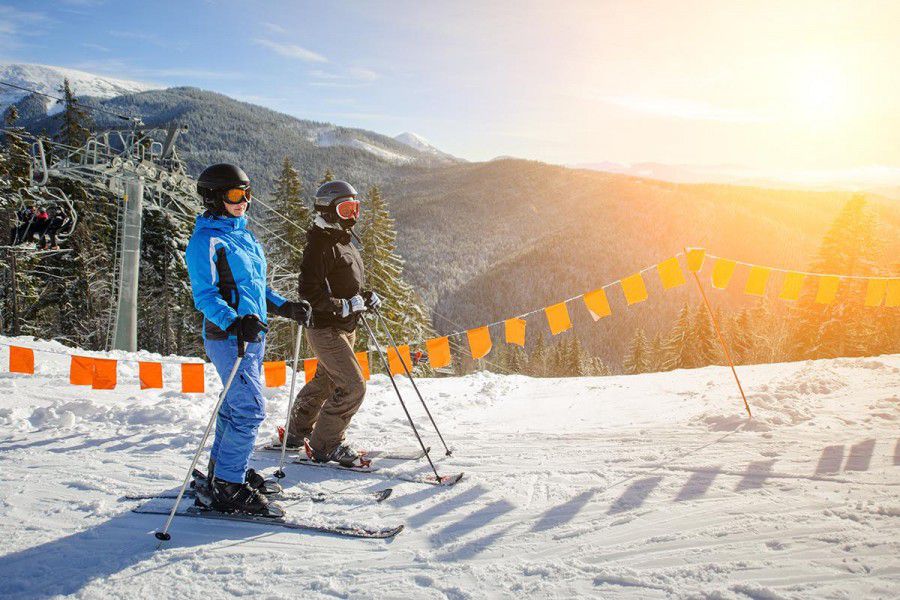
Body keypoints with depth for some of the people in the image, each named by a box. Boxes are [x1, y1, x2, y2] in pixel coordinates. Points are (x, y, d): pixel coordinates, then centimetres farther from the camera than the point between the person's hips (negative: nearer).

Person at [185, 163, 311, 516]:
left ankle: (221, 469, 30)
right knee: (250, 409, -11)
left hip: (253, 333, 9)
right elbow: (204, 295, -17)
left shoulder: (243, 235, 16)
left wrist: (285, 307, 11)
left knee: (237, 405, 16)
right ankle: (229, 486, -1)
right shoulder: (206, 239, -11)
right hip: (228, 337, -9)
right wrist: (234, 322, -32)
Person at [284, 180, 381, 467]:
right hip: (326, 328, -10)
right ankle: (325, 445, 2)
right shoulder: (320, 245, -17)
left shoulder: (344, 242, 15)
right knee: (352, 386, -11)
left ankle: (297, 432, 37)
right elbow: (310, 292, -23)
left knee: (325, 382, 20)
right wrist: (345, 306, -25)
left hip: (344, 327, 10)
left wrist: (366, 297, 8)